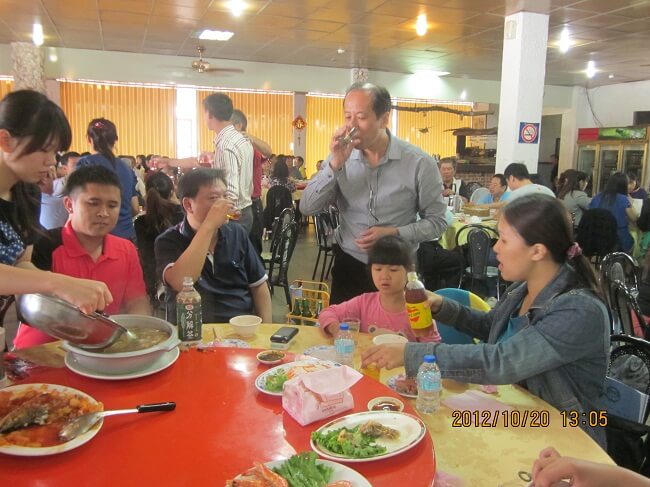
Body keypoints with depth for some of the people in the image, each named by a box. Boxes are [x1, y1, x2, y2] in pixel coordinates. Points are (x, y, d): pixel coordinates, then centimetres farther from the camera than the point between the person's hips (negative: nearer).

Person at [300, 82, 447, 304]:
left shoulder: (419, 163, -11)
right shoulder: (342, 157, -3)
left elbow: (436, 221, -4)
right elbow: (307, 208, -9)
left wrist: (394, 233, -19)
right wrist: (335, 165, -20)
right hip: (348, 266, 2)